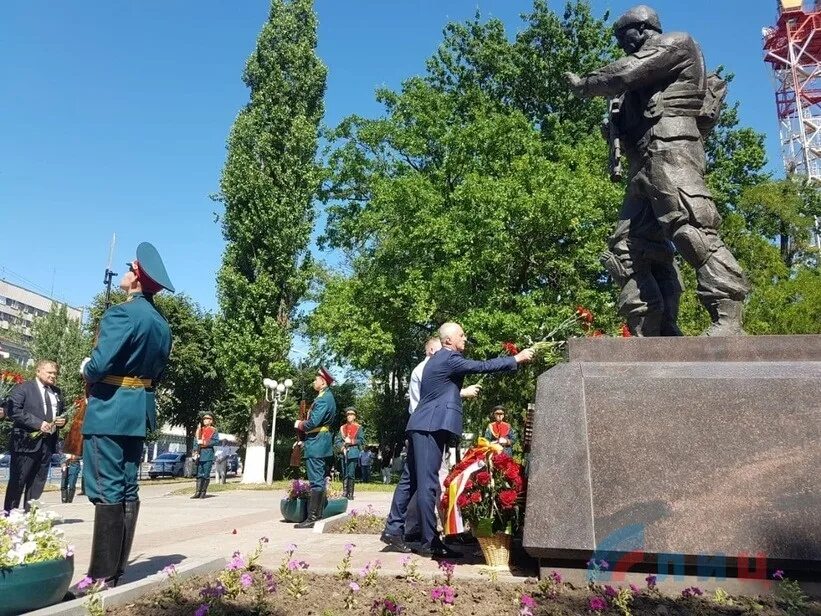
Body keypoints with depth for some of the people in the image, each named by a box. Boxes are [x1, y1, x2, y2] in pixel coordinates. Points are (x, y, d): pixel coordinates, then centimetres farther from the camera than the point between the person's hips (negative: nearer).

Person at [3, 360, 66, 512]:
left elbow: (63, 412, 27)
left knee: (38, 482, 9)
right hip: (27, 441, -6)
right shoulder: (22, 388, -3)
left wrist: (62, 421, 3)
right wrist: (38, 423, -20)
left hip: (48, 442, 6)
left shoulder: (57, 392, 17)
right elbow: (13, 411, -15)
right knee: (17, 482, 1)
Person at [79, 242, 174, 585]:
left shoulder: (121, 313, -14)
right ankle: (116, 569, 16)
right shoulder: (162, 324, 12)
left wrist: (86, 369, 1)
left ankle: (102, 575, 0)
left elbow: (99, 365, -19)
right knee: (127, 489, 10)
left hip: (109, 410, -8)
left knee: (106, 490, -5)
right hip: (139, 411, 8)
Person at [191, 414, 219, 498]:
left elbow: (215, 441, -8)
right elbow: (197, 440, 17)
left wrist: (204, 442, -14)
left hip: (208, 452, -5)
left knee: (206, 474, -3)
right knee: (199, 473, 3)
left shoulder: (213, 430, 3)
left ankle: (203, 492, 2)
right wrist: (196, 451, 4)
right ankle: (198, 492, 3)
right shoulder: (201, 429, 18)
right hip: (200, 453, 5)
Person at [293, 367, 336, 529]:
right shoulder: (327, 397, 15)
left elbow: (312, 423, -22)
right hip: (321, 443, 10)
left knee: (316, 481, -9)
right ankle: (318, 513, 21)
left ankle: (312, 517, -8)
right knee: (320, 480, 14)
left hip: (316, 444, -10)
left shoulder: (323, 399, -17)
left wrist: (299, 424, -4)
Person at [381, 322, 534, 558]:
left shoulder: (440, 359, 20)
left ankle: (393, 529, 17)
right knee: (428, 483, -7)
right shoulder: (448, 359, -11)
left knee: (411, 480, 12)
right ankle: (429, 542, -3)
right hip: (431, 427, -11)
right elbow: (482, 367, -14)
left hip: (421, 426, 11)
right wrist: (516, 359, -9)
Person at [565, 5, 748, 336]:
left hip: (669, 148, -9)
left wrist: (584, 84, 11)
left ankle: (728, 319, -31)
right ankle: (652, 333, -5)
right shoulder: (648, 66, 37)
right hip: (644, 162, 9)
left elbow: (624, 73, -1)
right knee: (628, 246, -1)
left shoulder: (677, 43, 11)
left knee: (690, 226, -25)